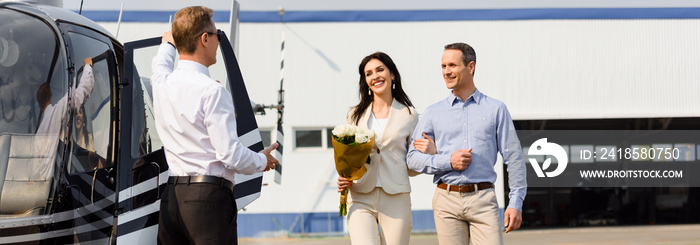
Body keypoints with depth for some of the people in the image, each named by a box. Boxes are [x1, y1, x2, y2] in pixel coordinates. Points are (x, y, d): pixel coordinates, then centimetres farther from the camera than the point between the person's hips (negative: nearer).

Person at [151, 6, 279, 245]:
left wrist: (168, 43, 60)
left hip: (171, 197, 8)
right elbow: (230, 154, -15)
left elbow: (160, 65, 39)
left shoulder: (162, 83, 10)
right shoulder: (212, 91, -12)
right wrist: (262, 161, 5)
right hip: (209, 197, -8)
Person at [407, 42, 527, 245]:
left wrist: (516, 203, -1)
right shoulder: (433, 112, 12)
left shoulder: (496, 109, 9)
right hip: (447, 200, 1)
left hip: (483, 199, -1)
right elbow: (413, 158, 8)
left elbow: (514, 158, 7)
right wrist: (448, 161, -8)